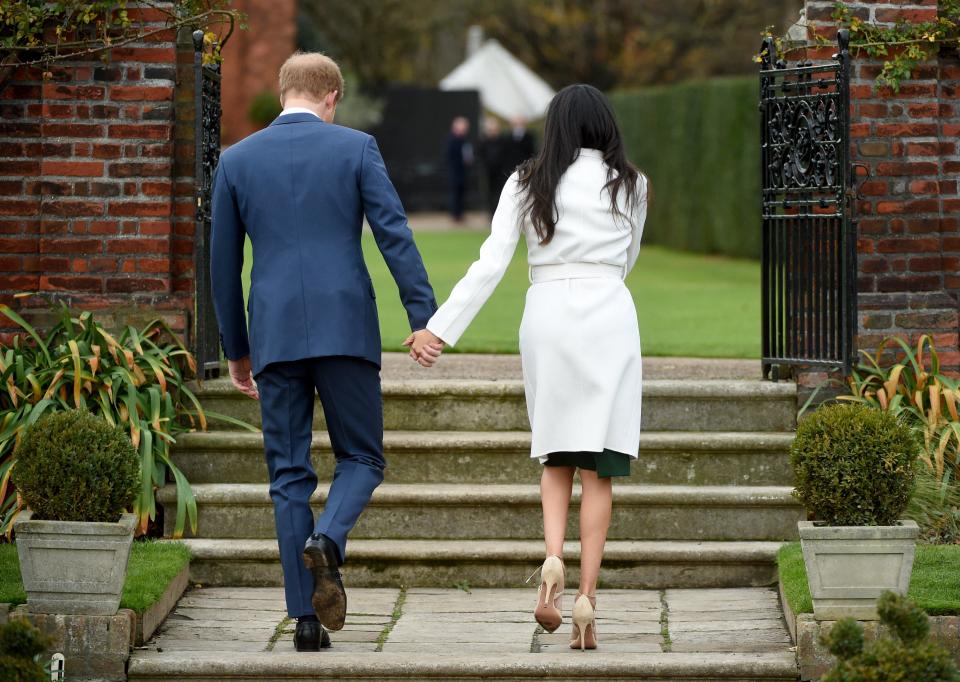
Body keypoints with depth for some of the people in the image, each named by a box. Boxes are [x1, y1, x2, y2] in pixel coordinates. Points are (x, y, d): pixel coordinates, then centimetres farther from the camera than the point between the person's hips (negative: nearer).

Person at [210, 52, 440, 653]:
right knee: (361, 457, 11)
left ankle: (307, 617, 1)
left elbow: (223, 265, 12)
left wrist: (237, 349, 21)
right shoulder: (356, 148, 2)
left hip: (275, 336, 2)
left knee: (290, 474, 7)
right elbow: (396, 235, -5)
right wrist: (425, 318, -5)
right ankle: (327, 541, -20)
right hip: (345, 328, -2)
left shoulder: (237, 160, 8)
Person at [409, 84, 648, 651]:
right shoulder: (631, 185, 5)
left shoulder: (527, 183, 3)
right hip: (609, 316, -1)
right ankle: (587, 593, -7)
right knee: (598, 467, 1)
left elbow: (491, 264, -5)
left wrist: (440, 328, -5)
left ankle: (553, 559, -11)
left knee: (556, 455, 14)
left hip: (547, 313, 1)